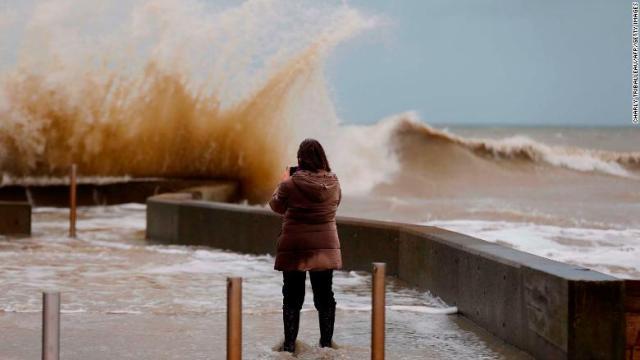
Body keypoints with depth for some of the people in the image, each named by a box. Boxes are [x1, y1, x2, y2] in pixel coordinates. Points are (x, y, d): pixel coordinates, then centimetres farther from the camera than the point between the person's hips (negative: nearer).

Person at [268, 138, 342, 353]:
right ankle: (326, 343, 17)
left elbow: (276, 206, 2)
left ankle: (289, 345, 10)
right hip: (325, 248, 3)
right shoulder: (333, 183, -7)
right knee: (325, 297, 13)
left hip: (295, 249, -3)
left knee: (293, 298, 8)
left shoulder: (291, 184, -16)